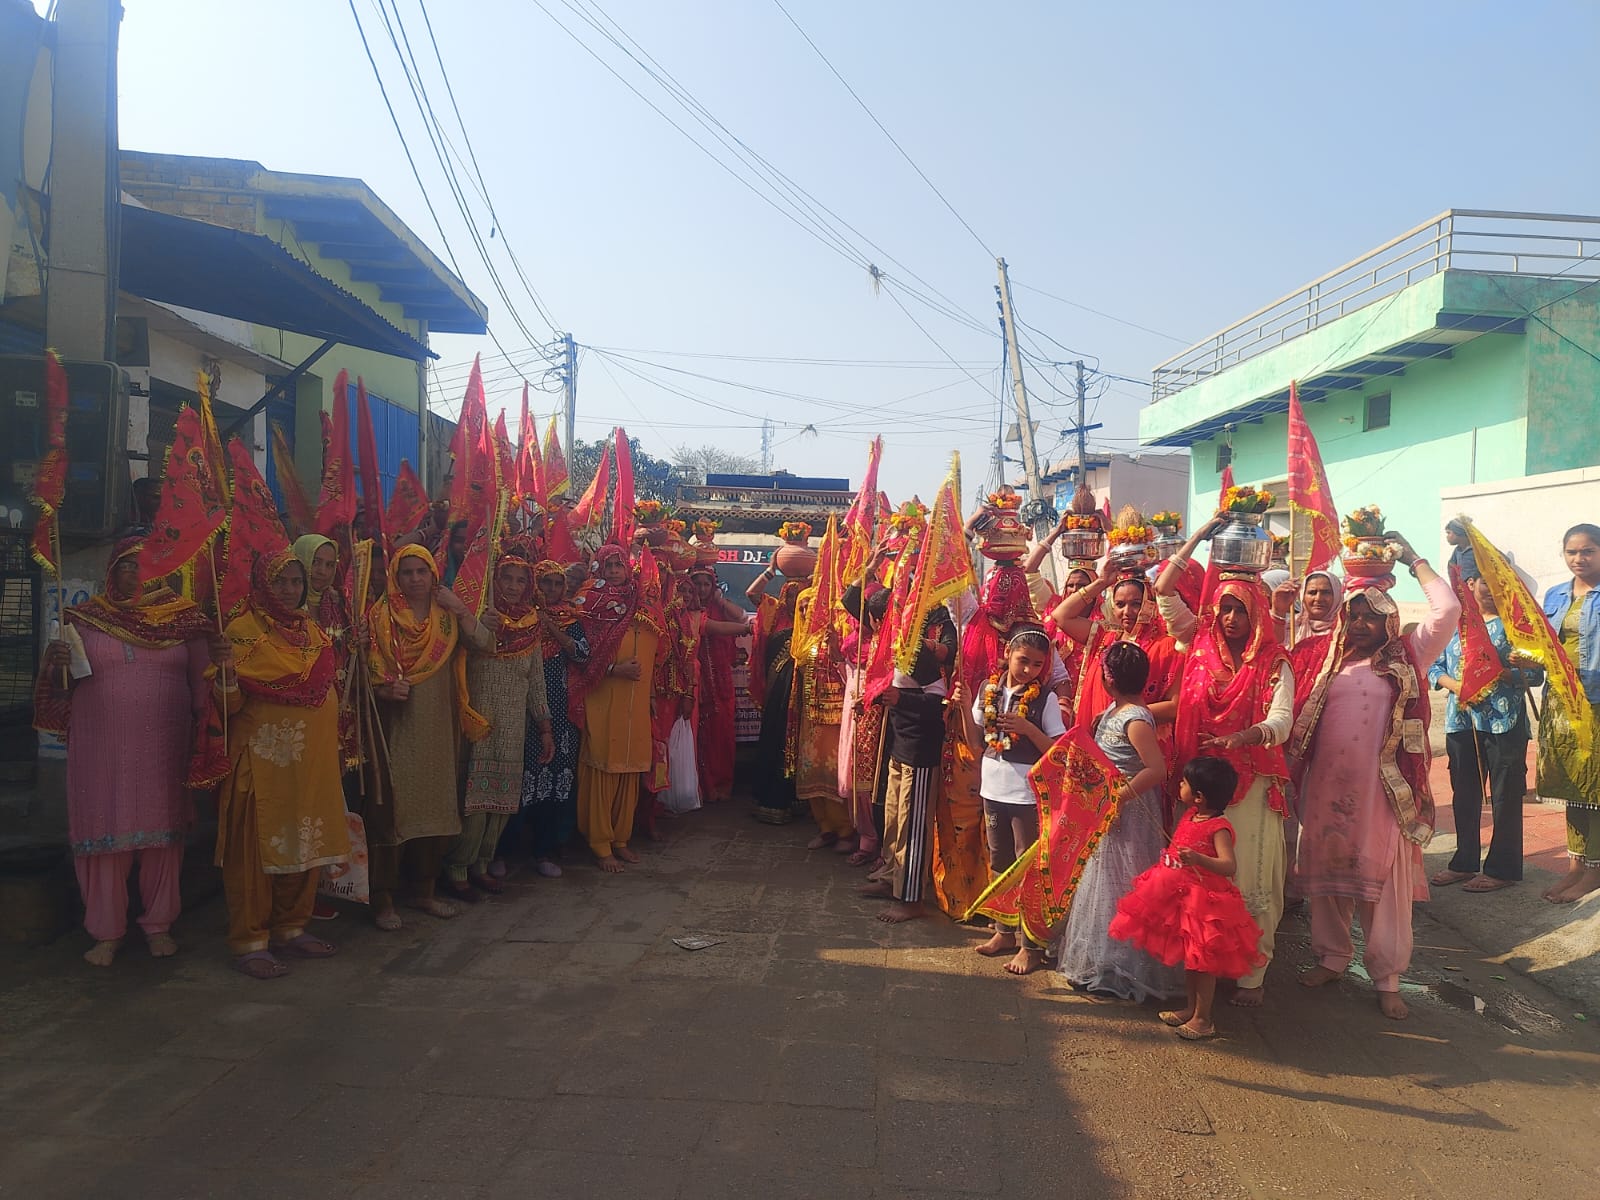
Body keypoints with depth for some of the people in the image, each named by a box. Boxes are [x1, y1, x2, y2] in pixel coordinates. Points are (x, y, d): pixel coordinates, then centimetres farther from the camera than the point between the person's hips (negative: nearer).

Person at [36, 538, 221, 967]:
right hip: (101, 749, 0)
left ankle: (159, 924, 20)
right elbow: (62, 690, 9)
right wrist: (55, 664, -12)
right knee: (103, 831, 3)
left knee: (162, 832, 6)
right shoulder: (85, 618, 6)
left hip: (164, 748, 0)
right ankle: (107, 932, 16)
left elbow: (202, 680, 2)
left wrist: (221, 658, -19)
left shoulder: (183, 619, 5)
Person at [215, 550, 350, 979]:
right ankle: (249, 941, 9)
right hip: (264, 759, -7)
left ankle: (290, 927, 24)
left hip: (312, 759, 7)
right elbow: (232, 702, -12)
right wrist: (225, 675, -31)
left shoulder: (313, 630, 13)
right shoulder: (244, 630, -7)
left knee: (305, 843, 11)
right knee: (257, 846, -1)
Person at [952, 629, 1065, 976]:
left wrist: (1027, 728, -23)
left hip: (1028, 795, -5)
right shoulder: (988, 690, 3)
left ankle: (1032, 945, 14)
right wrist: (964, 709, -6)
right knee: (999, 865, 17)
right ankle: (1004, 932, 32)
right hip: (993, 789, 5)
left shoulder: (1045, 699, -9)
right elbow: (977, 744, 7)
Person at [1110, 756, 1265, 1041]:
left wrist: (1199, 859, -45)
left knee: (1202, 961, 4)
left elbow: (1229, 866, -33)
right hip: (1179, 898, 9)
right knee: (1188, 958, 19)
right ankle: (1191, 1009, 34)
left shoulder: (1218, 827, -22)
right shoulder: (1189, 815, 3)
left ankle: (1203, 1019, 16)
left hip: (1205, 903, -8)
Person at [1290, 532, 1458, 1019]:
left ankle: (1387, 979, 13)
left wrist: (1413, 560, 1)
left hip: (1384, 789, -2)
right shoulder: (1322, 655, 8)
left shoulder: (1407, 656, 3)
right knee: (1327, 872, 12)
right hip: (1326, 787, 2)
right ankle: (1331, 957, 28)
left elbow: (1448, 610, -4)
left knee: (1385, 879, 2)